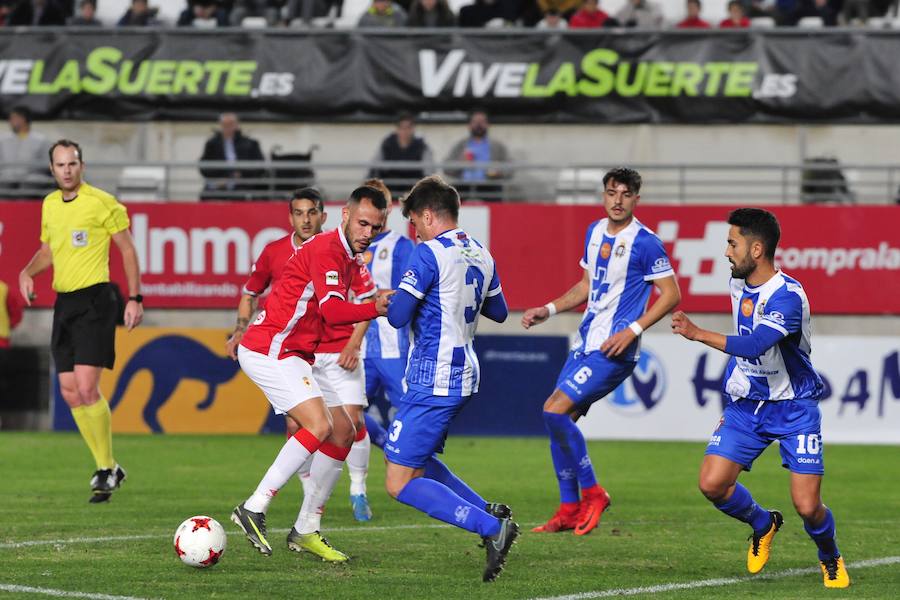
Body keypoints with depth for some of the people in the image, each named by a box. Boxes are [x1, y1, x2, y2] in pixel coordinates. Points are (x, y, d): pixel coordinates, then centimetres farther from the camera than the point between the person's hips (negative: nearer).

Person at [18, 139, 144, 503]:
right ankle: (106, 468, 16)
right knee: (69, 392, 4)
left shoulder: (102, 203, -7)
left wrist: (135, 299, -7)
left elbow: (127, 250, -3)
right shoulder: (49, 205, 13)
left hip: (94, 299, -7)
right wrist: (27, 272, 6)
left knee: (87, 388, -16)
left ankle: (107, 468, -4)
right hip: (64, 302, 7)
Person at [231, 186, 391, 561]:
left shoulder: (350, 260, 16)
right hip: (269, 350, -10)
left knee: (343, 431, 7)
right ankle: (253, 508, -21)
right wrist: (375, 309, -40)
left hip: (292, 356, 10)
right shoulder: (325, 249, -15)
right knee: (319, 425, -24)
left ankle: (305, 531, 10)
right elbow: (332, 310, -28)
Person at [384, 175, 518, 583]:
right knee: (416, 461, 23)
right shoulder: (481, 256, 10)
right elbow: (498, 312, 23)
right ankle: (490, 513, 11)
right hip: (465, 376, 9)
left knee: (399, 483, -8)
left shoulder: (429, 254, -15)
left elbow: (398, 315, -17)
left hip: (433, 381, -9)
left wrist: (389, 300, 5)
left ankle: (491, 528, -18)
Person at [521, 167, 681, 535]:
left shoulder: (645, 243, -12)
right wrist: (549, 310, 12)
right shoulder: (595, 232, 12)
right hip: (587, 342, 8)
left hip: (614, 350, -8)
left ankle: (592, 492, -3)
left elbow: (671, 294, -11)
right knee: (558, 418, 5)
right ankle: (569, 509, 14)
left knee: (556, 410, -17)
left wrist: (632, 330, -18)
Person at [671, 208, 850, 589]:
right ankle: (763, 525, 19)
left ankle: (830, 558, 21)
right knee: (712, 484, -11)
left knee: (807, 506, -12)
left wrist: (698, 334, -32)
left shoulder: (787, 296, -23)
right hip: (745, 405, 6)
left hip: (793, 408, -6)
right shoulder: (739, 285, 3)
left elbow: (753, 346, -36)